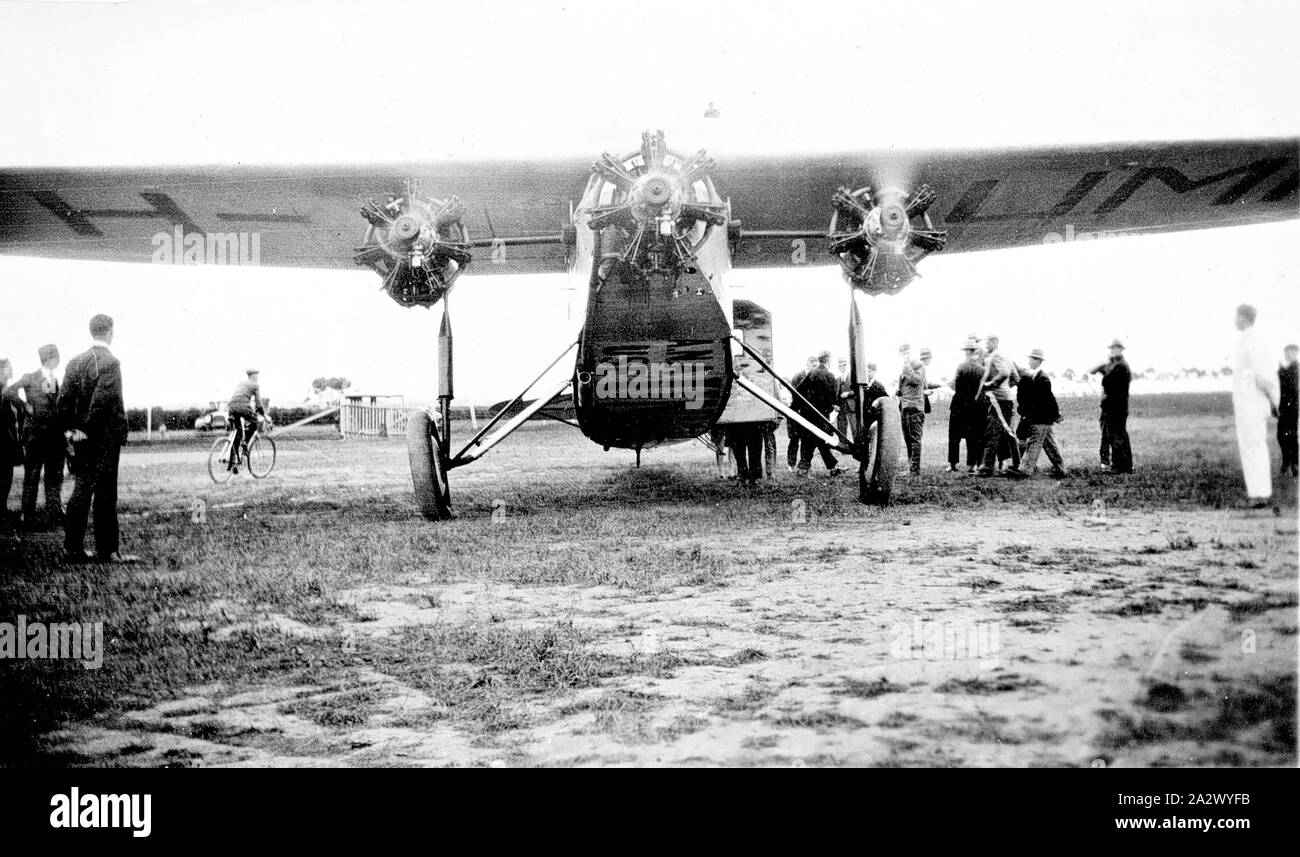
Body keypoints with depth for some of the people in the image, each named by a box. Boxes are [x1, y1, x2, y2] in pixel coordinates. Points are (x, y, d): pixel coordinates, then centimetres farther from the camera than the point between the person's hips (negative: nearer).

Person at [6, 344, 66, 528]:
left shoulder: (56, 380, 12)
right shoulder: (30, 378, -3)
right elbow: (9, 392, -7)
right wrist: (25, 406, -11)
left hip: (54, 433, 5)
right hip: (35, 432, -5)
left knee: (55, 476, 6)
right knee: (31, 476, 2)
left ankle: (54, 514, 11)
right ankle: (28, 516, 7)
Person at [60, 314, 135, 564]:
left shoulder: (75, 362, 8)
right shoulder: (110, 362, -13)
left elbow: (65, 398, 6)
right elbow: (102, 400, -20)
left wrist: (69, 428, 8)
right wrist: (87, 429, -11)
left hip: (81, 438, 7)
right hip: (105, 437, -7)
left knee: (82, 489, 12)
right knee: (105, 493, -2)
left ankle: (72, 548, 14)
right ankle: (107, 550, 1)